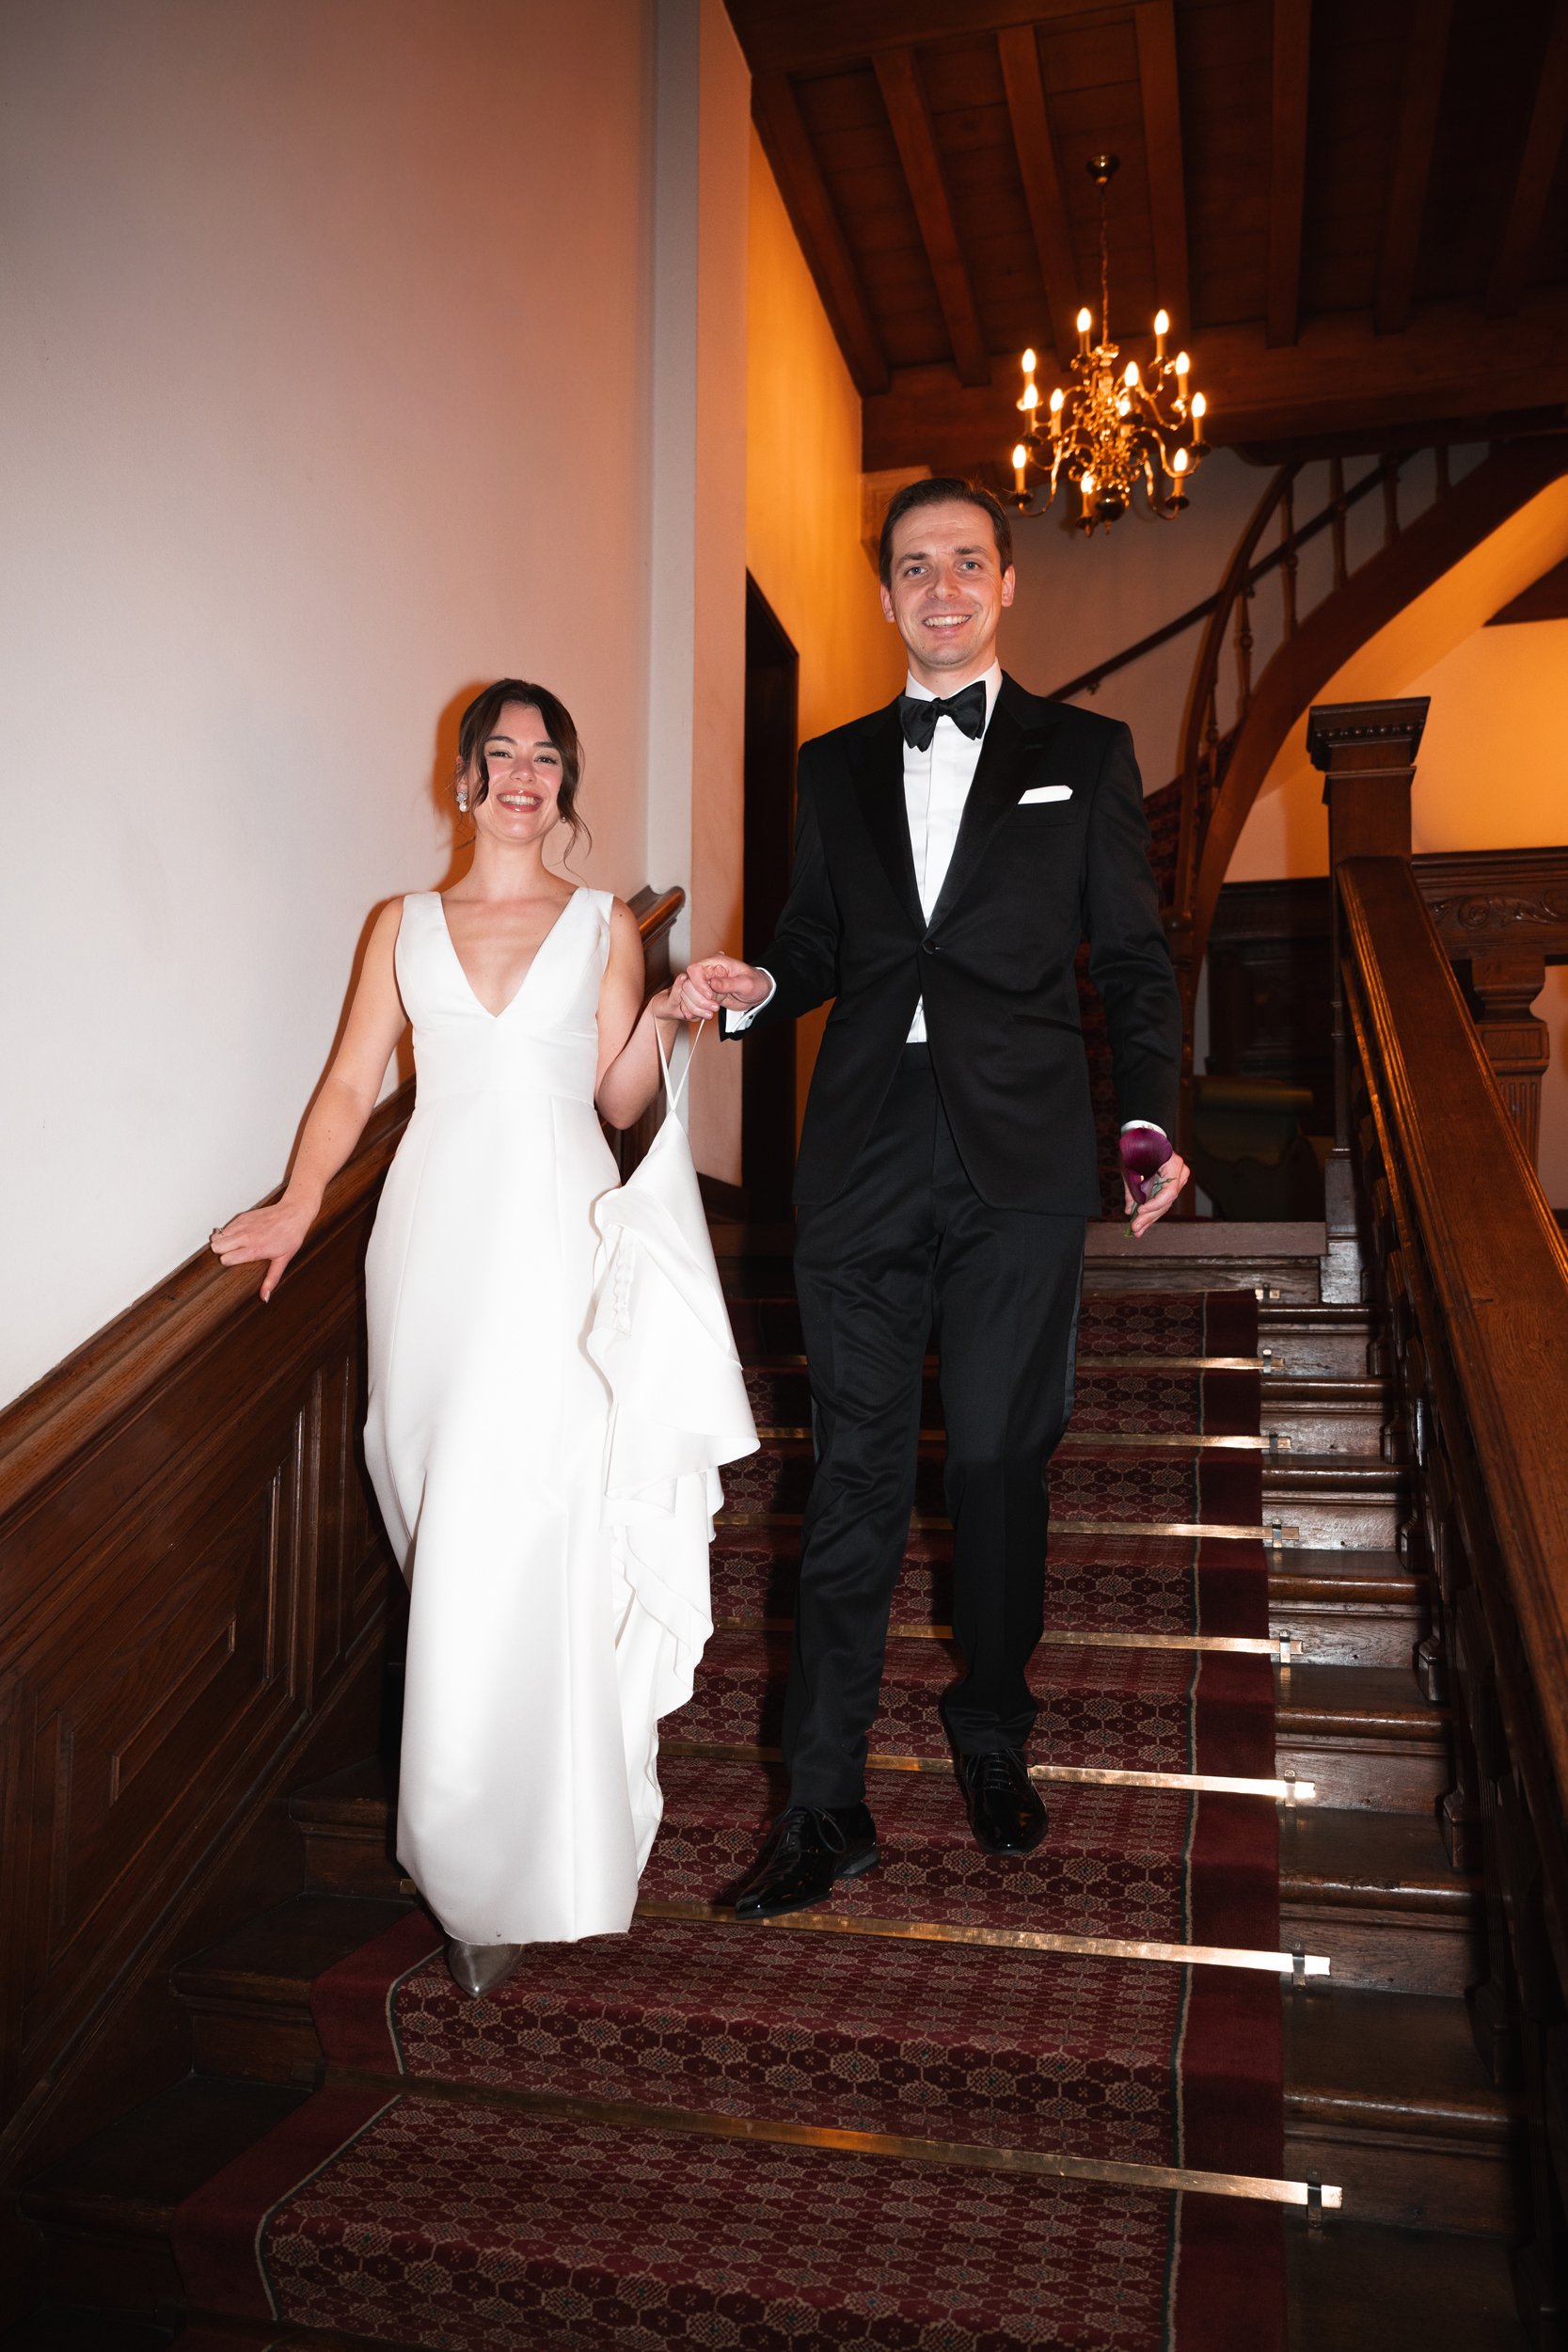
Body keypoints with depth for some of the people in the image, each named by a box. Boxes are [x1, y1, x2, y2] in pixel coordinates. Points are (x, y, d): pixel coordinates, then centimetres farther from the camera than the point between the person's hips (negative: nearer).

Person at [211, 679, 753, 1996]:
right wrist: (299, 1204, -6)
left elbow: (618, 1099, 7)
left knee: (530, 1532, -7)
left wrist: (664, 1016, -9)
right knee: (451, 1530, 4)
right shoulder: (406, 924, 14)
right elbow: (353, 1083, 8)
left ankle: (505, 1874, 5)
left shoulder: (604, 924, 11)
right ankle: (480, 1849, 26)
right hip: (441, 1236, 2)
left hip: (563, 1242, -2)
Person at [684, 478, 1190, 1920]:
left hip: (1019, 1168, -1)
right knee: (855, 1477, 4)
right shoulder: (834, 767, 15)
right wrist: (752, 988, -4)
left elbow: (1135, 960, 5)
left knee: (999, 1463, 9)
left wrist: (1153, 1118, -8)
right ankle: (825, 1805, 14)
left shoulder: (1085, 754, 8)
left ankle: (993, 1740, 32)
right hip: (863, 1168, 2)